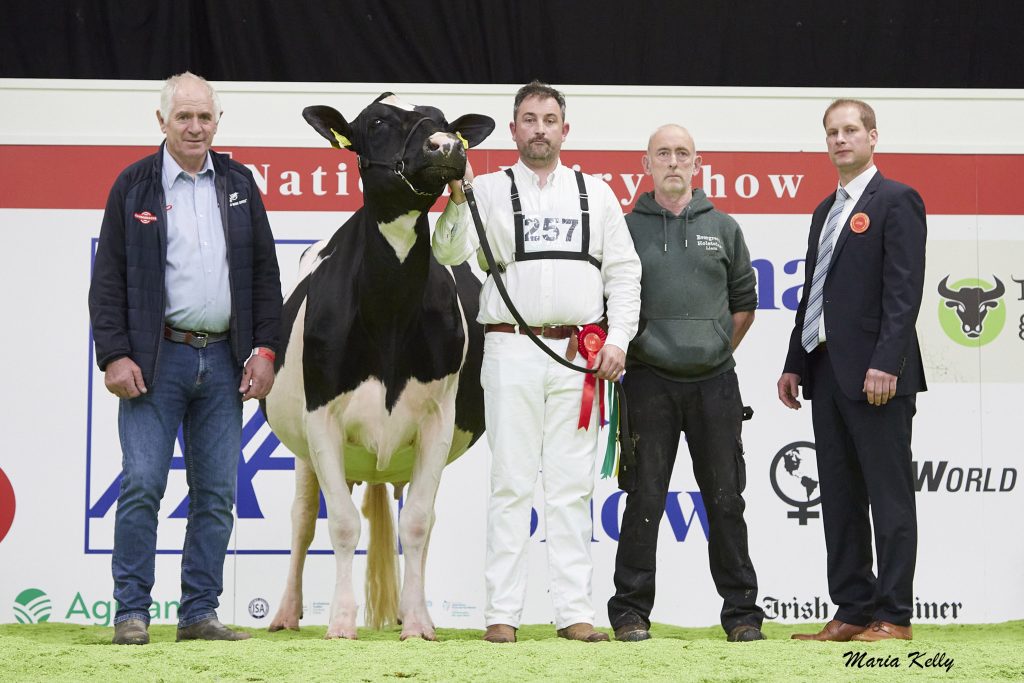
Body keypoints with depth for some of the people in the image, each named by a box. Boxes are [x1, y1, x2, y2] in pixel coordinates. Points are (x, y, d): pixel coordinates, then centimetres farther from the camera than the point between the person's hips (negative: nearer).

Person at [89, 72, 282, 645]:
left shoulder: (239, 184, 12)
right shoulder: (134, 185, 3)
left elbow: (264, 274, 13)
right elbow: (108, 279, 0)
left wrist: (265, 349, 3)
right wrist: (114, 356, -9)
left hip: (223, 361, 3)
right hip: (156, 357, -3)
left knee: (217, 491, 3)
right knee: (142, 484, -8)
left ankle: (200, 613, 9)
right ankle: (132, 613, -2)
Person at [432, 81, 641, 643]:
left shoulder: (596, 193, 15)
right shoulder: (488, 190, 9)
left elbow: (623, 271, 12)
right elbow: (450, 252, -4)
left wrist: (619, 338, 1)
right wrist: (457, 197, -20)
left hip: (579, 356, 2)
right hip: (512, 349, -2)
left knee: (572, 486, 2)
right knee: (510, 482, -3)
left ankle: (574, 612, 3)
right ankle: (502, 612, -2)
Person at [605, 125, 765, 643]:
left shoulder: (722, 229, 10)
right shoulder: (626, 229, 5)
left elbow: (744, 303, 18)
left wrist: (717, 350, 12)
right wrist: (619, 352, 2)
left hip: (713, 384, 2)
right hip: (649, 381, -2)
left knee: (726, 500, 5)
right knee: (644, 499, -1)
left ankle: (741, 612, 12)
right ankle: (631, 612, 5)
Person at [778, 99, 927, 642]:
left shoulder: (896, 202, -5)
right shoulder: (826, 211, 20)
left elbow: (904, 291, -14)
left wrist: (885, 364, -21)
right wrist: (796, 364, 14)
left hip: (875, 376, -8)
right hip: (827, 373, 8)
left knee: (889, 497, -4)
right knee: (840, 500, 8)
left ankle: (894, 616, -3)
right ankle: (852, 611, 12)